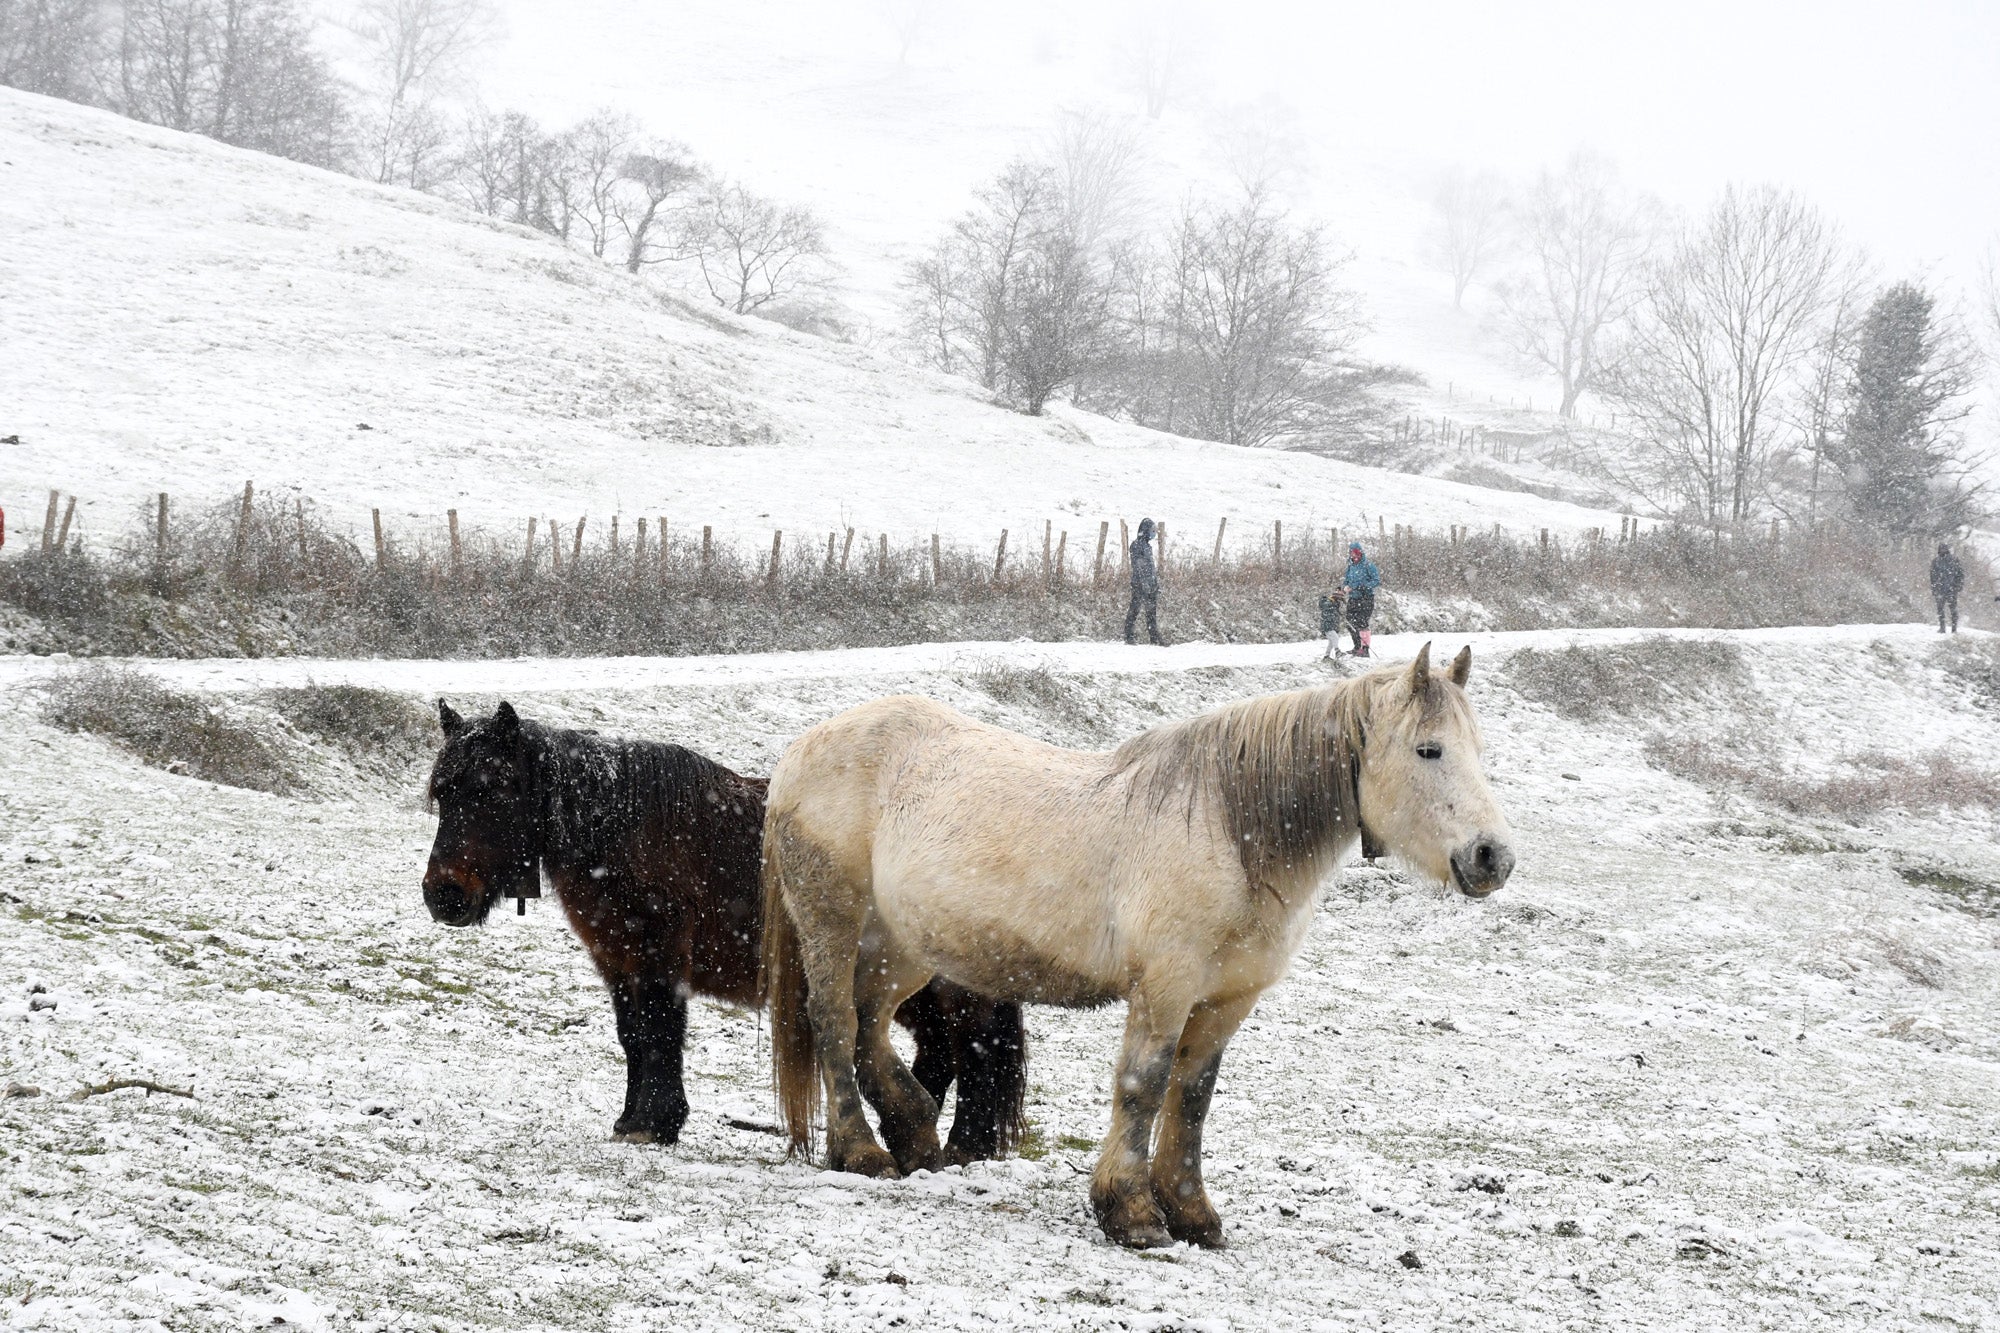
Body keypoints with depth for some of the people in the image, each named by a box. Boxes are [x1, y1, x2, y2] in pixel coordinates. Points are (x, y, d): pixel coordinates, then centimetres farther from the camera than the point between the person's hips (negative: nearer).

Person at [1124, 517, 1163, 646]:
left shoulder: (1148, 545, 19)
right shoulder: (1137, 544, -9)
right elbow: (1137, 565, -16)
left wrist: (1156, 581, 22)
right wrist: (1144, 582, -22)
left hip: (1151, 583, 9)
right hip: (1139, 582, -9)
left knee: (1152, 610, 9)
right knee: (1135, 608, -6)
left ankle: (1154, 635, 12)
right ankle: (1130, 636, -3)